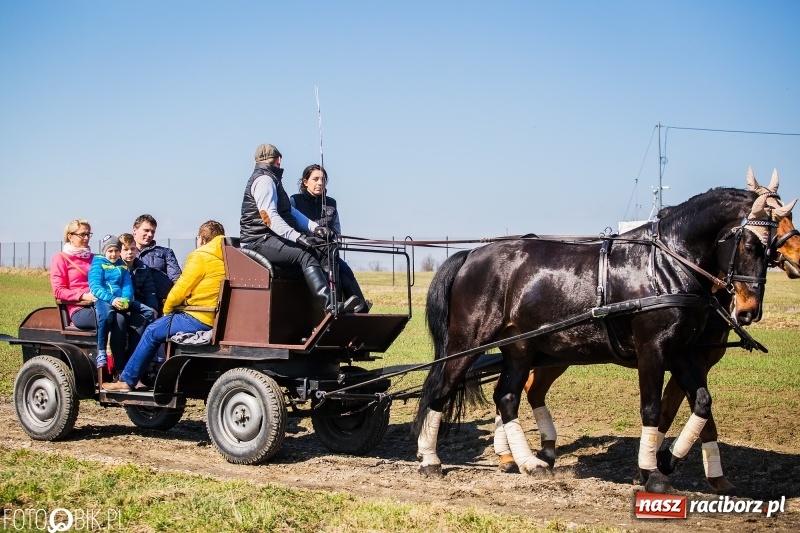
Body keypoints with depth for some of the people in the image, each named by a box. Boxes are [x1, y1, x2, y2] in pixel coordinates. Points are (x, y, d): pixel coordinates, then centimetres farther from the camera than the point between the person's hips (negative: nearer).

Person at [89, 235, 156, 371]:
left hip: (121, 300, 6)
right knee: (106, 314, -41)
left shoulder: (122, 266, 23)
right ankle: (101, 352, -30)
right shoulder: (98, 264, 7)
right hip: (103, 299, -6)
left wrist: (125, 300, -12)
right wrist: (111, 299, -23)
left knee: (150, 312, -5)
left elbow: (128, 286, 11)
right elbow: (95, 287, -7)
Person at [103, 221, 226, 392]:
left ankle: (127, 380, 12)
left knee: (152, 332, 7)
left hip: (199, 319, -8)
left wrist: (167, 309, 9)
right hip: (219, 318, 8)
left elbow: (181, 289, -10)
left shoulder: (200, 256, -9)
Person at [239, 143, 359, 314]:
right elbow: (269, 216, -21)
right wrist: (298, 237, -30)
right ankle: (331, 306, -45)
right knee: (306, 256, -29)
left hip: (270, 239, 10)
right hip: (261, 241, -10)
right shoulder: (264, 179, -6)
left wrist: (314, 227, 1)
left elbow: (291, 212, 17)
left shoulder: (271, 179, 27)